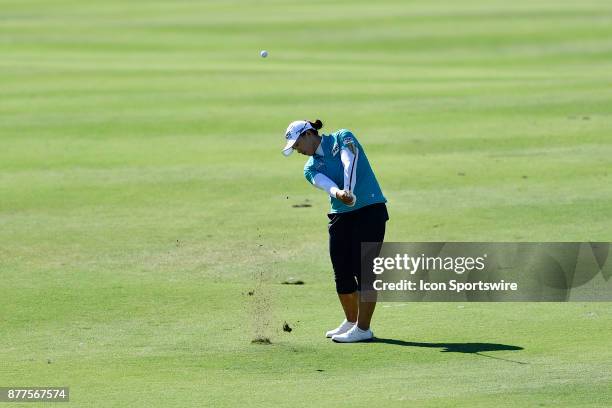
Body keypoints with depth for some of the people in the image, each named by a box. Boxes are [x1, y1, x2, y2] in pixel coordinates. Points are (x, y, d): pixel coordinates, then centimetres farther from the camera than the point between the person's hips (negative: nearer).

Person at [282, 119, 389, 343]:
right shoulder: (311, 167, 9)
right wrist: (338, 193, -35)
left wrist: (349, 191, -37)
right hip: (340, 215, 6)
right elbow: (326, 184, -12)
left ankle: (363, 328, -5)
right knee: (342, 271, 7)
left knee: (363, 270, -8)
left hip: (370, 209, -6)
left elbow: (349, 162, -20)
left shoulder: (342, 138, -1)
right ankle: (351, 321, 26)